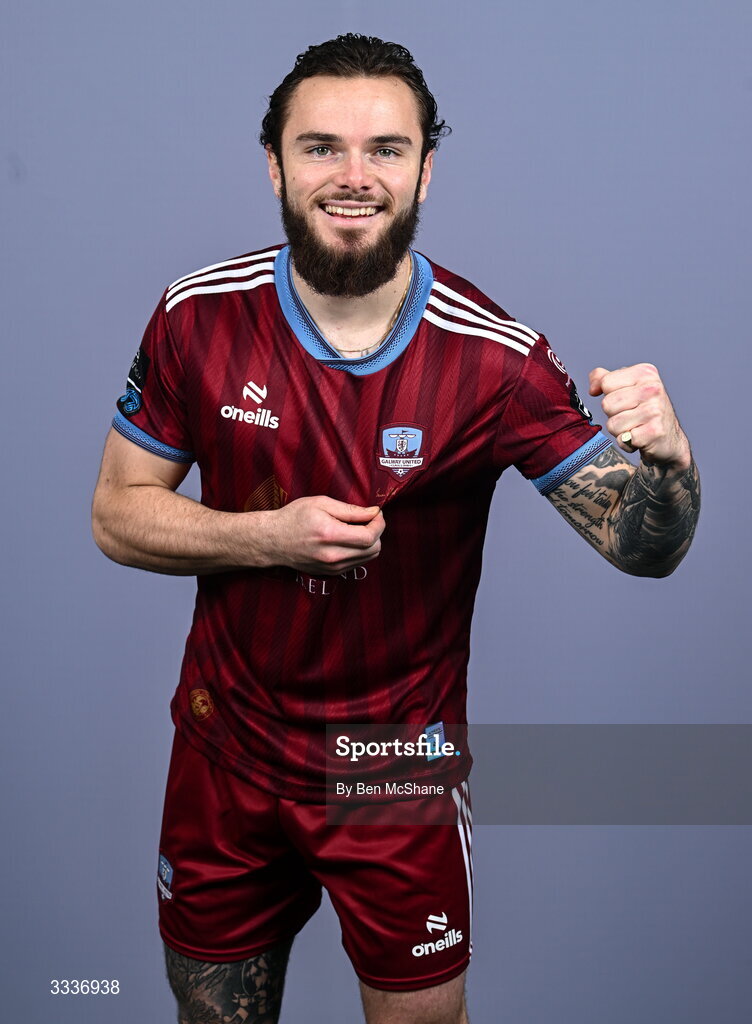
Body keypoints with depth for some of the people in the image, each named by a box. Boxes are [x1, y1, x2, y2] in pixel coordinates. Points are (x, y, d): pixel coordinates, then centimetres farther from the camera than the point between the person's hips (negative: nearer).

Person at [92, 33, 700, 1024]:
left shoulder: (495, 358, -17)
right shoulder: (199, 317, -11)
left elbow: (642, 546, -15)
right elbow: (118, 513, -4)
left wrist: (667, 458, -38)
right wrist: (266, 537, -21)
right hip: (227, 752, 2)